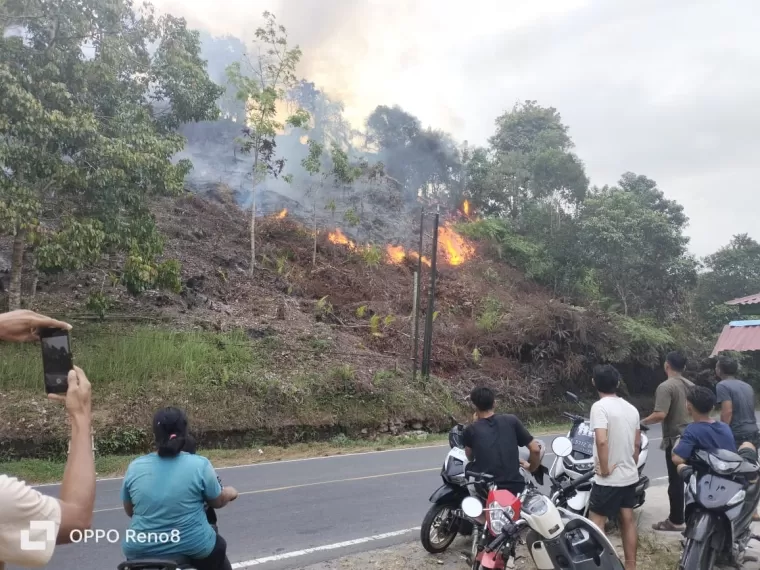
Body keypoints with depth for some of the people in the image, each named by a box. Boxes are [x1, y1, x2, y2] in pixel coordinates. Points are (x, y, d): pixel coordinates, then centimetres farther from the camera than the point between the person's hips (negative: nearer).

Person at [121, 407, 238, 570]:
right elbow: (217, 502, 0)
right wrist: (229, 493, 21)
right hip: (192, 548, -2)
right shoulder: (200, 465, -14)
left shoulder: (134, 467, -6)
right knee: (218, 547, 28)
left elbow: (129, 511, 8)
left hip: (142, 550, 2)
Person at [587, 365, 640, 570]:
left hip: (609, 479, -8)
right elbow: (637, 444, 12)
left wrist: (605, 469, -19)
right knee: (628, 519, 17)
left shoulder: (600, 407, -18)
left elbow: (601, 441, -30)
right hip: (630, 476, 8)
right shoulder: (631, 408, 6)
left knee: (596, 522, 1)